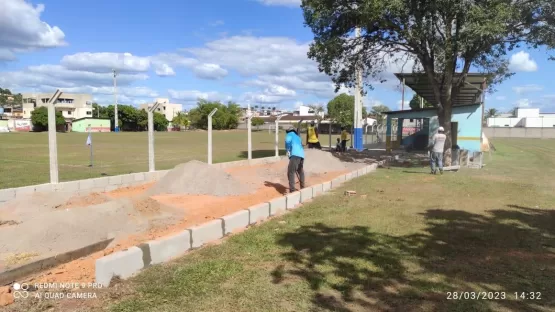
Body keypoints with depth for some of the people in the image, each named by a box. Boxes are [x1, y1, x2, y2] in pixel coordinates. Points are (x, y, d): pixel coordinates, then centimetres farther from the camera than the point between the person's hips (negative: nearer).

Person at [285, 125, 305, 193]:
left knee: (290, 172, -10)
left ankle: (292, 190, -20)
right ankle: (302, 187, 41)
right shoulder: (298, 137, 34)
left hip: (295, 155, -8)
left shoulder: (290, 134, 14)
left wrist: (288, 150, 0)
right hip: (302, 155, 8)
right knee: (300, 171, 28)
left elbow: (288, 140, -11)